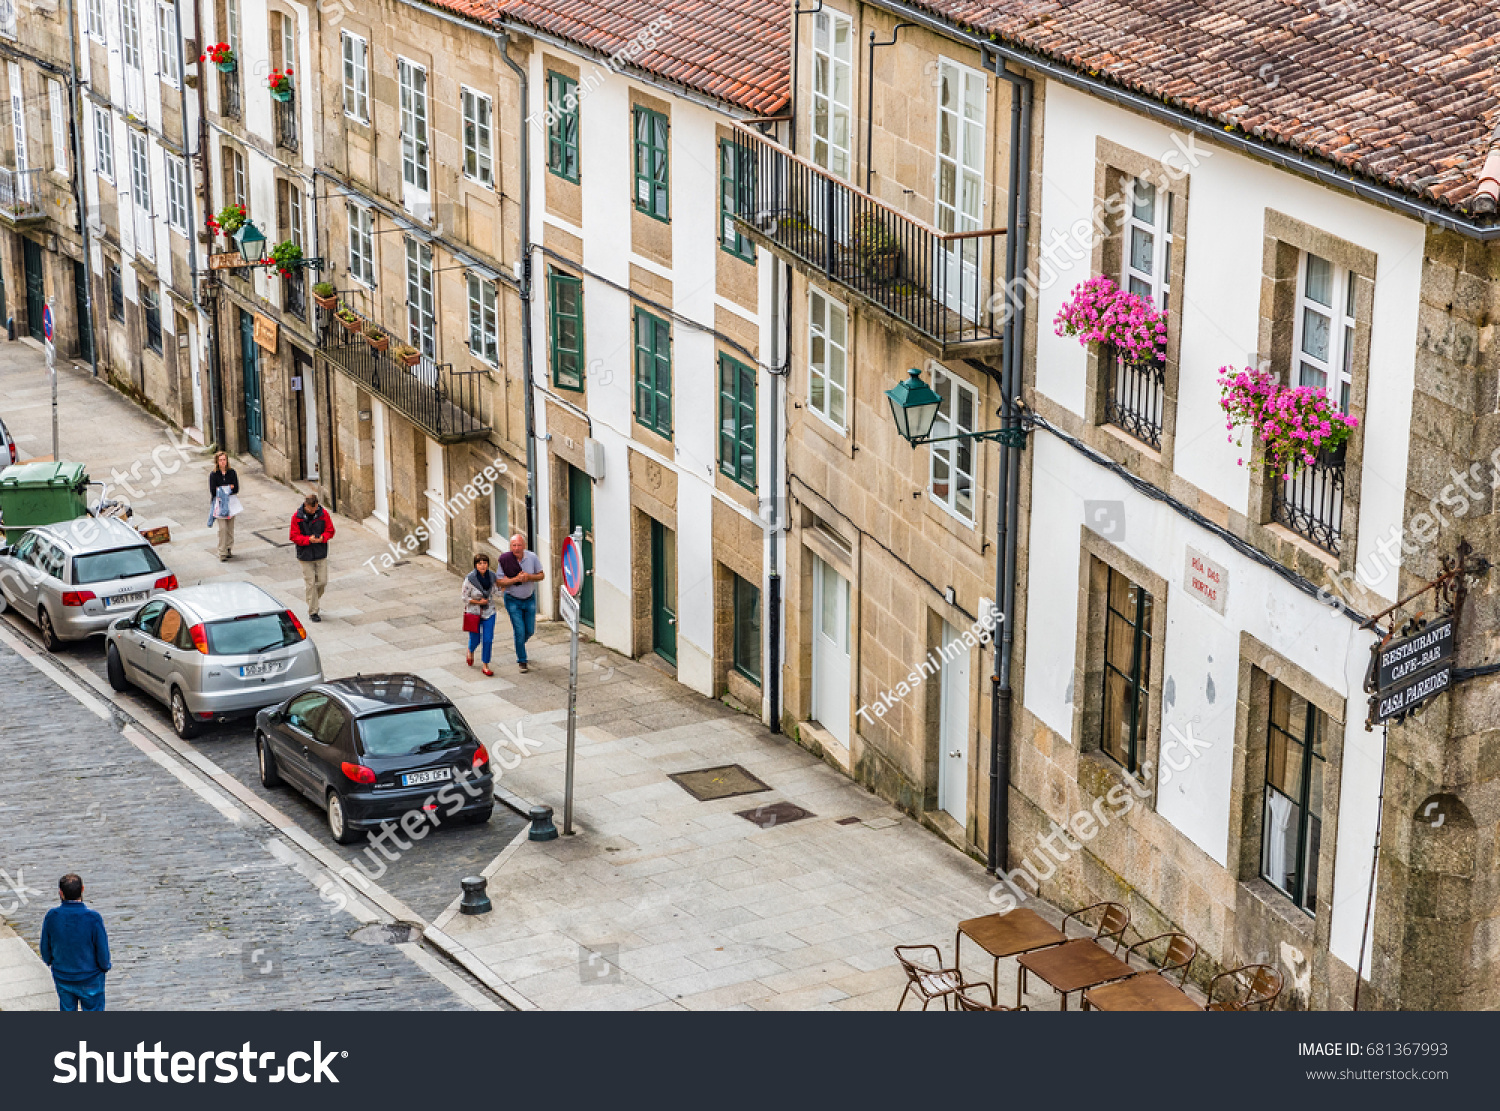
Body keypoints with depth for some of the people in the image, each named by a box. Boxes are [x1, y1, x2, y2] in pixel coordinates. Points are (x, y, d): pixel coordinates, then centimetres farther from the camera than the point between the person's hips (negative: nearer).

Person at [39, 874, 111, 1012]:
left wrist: (50, 962, 19)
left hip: (62, 978, 3)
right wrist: (105, 966, 5)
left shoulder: (51, 916, -17)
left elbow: (45, 949, -3)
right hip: (90, 979, -3)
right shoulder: (93, 918, -25)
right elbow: (102, 952, -17)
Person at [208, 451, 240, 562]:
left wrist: (221, 489, -13)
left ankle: (229, 549, 20)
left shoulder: (232, 472, 2)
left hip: (230, 503, 3)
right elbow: (213, 491, -10)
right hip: (219, 503, -3)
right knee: (223, 528, -9)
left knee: (230, 528, 8)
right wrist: (228, 488, -10)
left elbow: (236, 488, -4)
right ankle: (222, 553, -6)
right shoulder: (213, 474, -4)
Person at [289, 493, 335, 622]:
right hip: (306, 555, -2)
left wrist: (322, 538, -17)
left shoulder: (323, 514, -4)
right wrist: (308, 540, -22)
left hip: (321, 555, 2)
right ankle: (312, 612, 8)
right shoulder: (297, 517, -9)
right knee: (311, 583, -1)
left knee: (322, 581, 4)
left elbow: (330, 531, 4)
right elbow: (294, 537, -6)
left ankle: (313, 600, 32)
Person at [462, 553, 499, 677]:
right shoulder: (470, 578, -19)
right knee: (475, 639, 9)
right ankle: (470, 650, 47)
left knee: (488, 640, -3)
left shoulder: (492, 576, -6)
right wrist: (478, 602, -19)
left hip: (488, 612, 2)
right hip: (474, 612, -2)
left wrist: (490, 601, 1)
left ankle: (485, 666, 11)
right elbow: (465, 598, -11)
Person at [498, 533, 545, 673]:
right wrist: (516, 579, -30)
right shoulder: (505, 560, -18)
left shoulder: (532, 557, -12)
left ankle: (519, 646, 46)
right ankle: (522, 661, 10)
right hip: (513, 600, -3)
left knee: (530, 630, 13)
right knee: (520, 631, -6)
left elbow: (542, 575, -3)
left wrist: (529, 577, -23)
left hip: (529, 598, 3)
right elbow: (500, 582, -15)